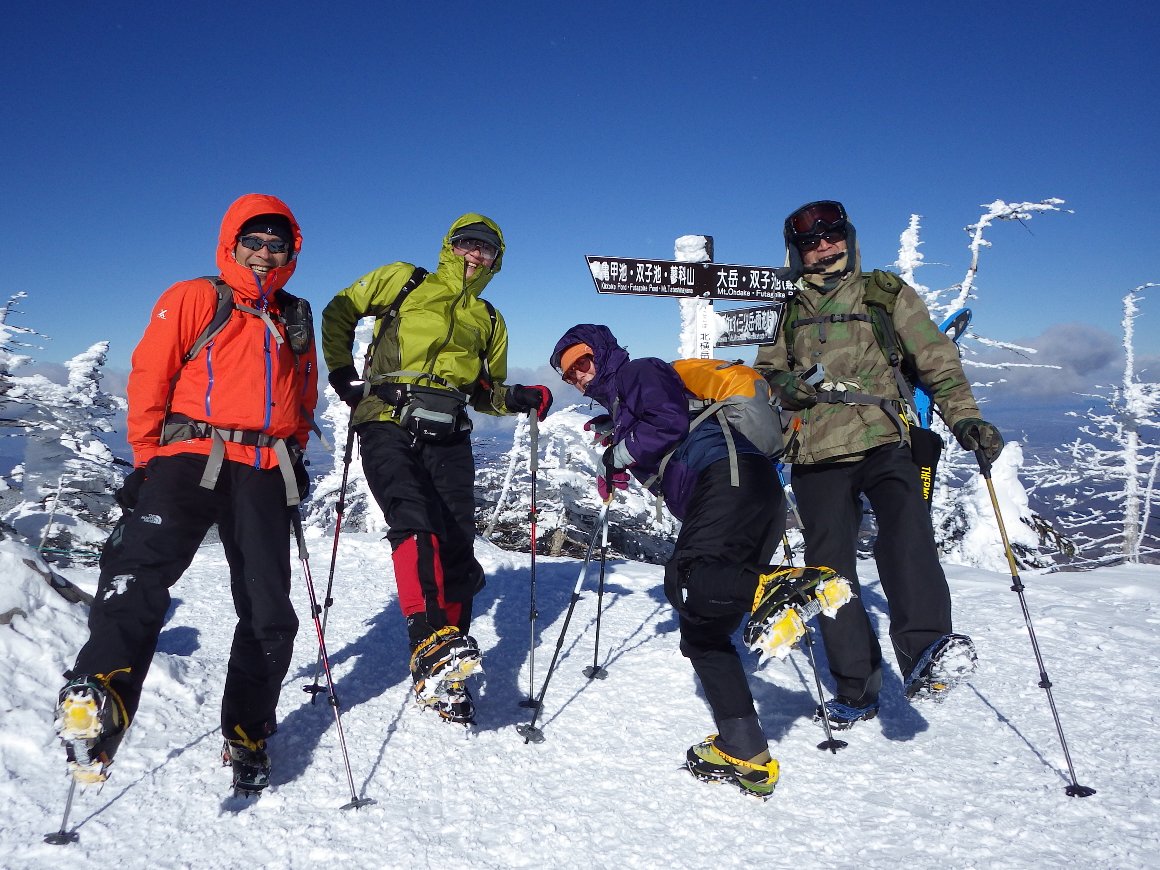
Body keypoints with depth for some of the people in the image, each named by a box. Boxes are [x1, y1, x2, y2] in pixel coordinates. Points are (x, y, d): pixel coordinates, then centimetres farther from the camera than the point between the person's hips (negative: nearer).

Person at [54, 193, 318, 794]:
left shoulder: (296, 318, 20)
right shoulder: (194, 300, 6)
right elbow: (150, 378, 2)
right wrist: (145, 458, -2)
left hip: (265, 472, 4)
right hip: (191, 457, -3)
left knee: (269, 612, 2)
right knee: (142, 570, -29)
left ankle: (246, 737, 14)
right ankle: (97, 694, -40)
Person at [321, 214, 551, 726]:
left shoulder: (490, 322, 24)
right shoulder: (403, 282, 14)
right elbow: (339, 313, 17)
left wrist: (520, 399, 3)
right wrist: (342, 373, 6)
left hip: (448, 437, 4)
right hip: (388, 425, -3)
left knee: (457, 549, -4)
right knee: (415, 521, -29)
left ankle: (442, 677, 5)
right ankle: (429, 641, -37)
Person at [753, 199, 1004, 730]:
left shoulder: (887, 294, 13)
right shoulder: (789, 314, 20)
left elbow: (936, 360, 7)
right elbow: (762, 377, 22)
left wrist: (964, 419, -8)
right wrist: (781, 385, -3)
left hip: (883, 443, -2)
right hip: (816, 456, 3)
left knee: (905, 527, -31)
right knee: (830, 569, 1)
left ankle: (925, 651, -39)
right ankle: (856, 688, 11)